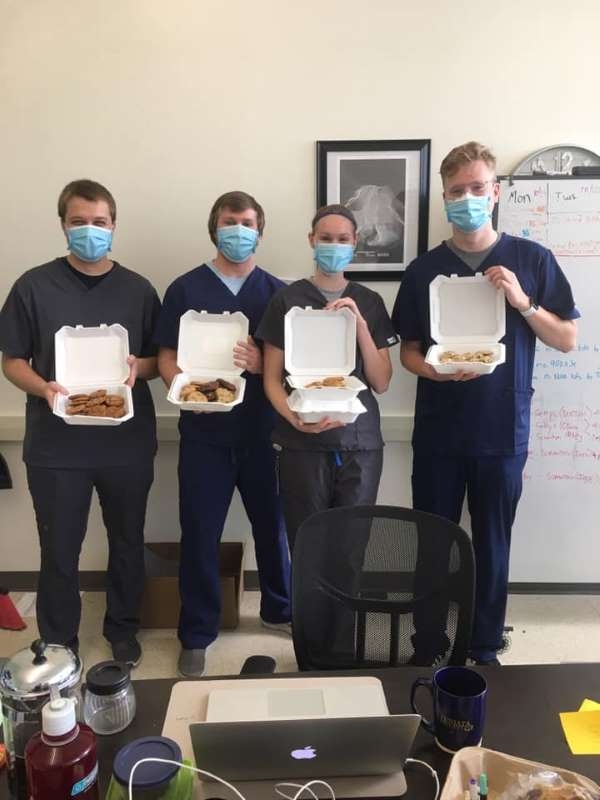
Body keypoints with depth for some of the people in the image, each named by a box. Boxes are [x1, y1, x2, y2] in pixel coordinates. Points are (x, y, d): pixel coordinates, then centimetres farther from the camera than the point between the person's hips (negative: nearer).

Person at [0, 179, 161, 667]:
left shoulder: (138, 289, 2)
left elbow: (161, 360, 7)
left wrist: (137, 367, -15)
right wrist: (43, 387, -19)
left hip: (127, 443, 2)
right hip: (56, 445, -1)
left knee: (128, 543, 15)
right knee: (59, 550, 10)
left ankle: (123, 630, 37)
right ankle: (58, 647, 30)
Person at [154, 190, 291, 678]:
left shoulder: (276, 291, 5)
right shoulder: (185, 289, 3)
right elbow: (166, 357, 2)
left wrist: (261, 362, -18)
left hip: (262, 429, 2)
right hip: (204, 430, -1)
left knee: (272, 523, 13)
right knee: (200, 532, 5)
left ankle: (279, 609, 37)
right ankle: (197, 635, 22)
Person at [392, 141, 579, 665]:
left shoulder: (532, 259, 1)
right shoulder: (425, 268, 4)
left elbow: (567, 340, 2)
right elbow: (408, 350, 6)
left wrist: (522, 302, -14)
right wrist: (436, 370, -15)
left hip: (503, 430, 0)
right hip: (438, 430, 1)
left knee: (492, 543, 9)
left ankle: (486, 650, 28)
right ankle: (427, 648, 26)